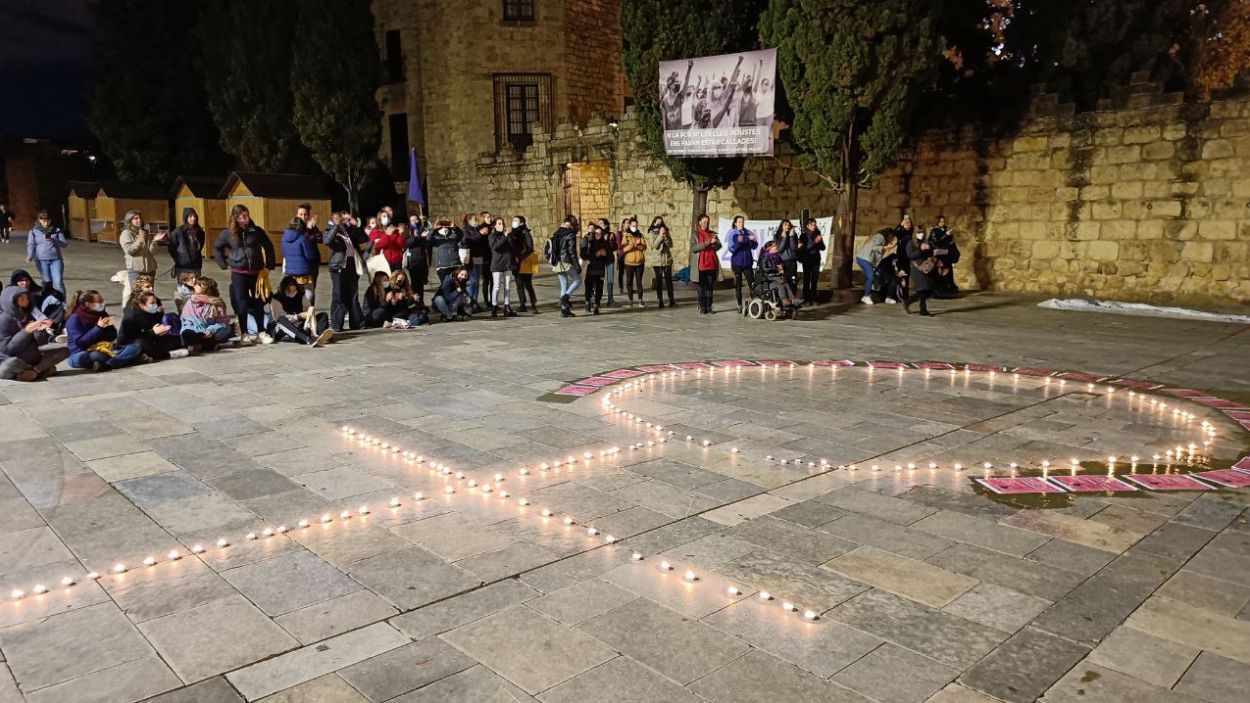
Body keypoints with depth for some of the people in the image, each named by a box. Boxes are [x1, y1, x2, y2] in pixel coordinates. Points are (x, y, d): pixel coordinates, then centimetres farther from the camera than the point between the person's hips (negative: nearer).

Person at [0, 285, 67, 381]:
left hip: (32, 357, 7)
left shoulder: (27, 316, 7)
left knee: (65, 351, -3)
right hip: (10, 359, -7)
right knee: (13, 363, -43)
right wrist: (26, 331, -25)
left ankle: (33, 371, -20)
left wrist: (41, 330, -17)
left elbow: (41, 342, 3)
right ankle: (42, 368, -13)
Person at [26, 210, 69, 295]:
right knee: (47, 282, 6)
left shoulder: (57, 230, 6)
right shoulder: (34, 231, 6)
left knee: (58, 282, -11)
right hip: (41, 260, 1)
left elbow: (65, 244, 2)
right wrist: (30, 257, -18)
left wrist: (54, 240, -17)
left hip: (56, 259, -1)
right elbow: (31, 245, -1)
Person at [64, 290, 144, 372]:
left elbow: (112, 338, 9)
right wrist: (98, 328, -18)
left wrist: (110, 326, -11)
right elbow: (80, 342, -16)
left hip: (103, 350, 6)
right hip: (81, 355, -6)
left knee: (136, 347, -17)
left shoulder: (102, 314, 8)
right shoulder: (74, 319, -7)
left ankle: (107, 364, -36)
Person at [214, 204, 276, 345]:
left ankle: (261, 333, 18)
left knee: (258, 303, 8)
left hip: (256, 273, 1)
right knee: (242, 305, 4)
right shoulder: (228, 233, 0)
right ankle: (244, 334, 14)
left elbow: (269, 247, 7)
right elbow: (217, 248, 13)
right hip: (238, 274, -1)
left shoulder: (257, 231, -1)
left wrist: (269, 266, 4)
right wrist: (225, 264, 5)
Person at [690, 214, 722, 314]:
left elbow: (718, 246, 7)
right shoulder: (695, 234, 2)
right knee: (701, 287, 1)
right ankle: (702, 307, 5)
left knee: (710, 287, 6)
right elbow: (693, 248, -11)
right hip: (700, 265, -3)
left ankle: (709, 307, 11)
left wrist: (713, 243, -14)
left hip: (711, 264, 4)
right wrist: (706, 244, -19)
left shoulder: (712, 234, 15)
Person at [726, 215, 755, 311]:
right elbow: (731, 249, -10)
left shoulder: (748, 233, 4)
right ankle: (739, 306, 8)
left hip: (747, 262, 2)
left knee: (752, 283, -6)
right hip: (737, 263, -2)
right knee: (737, 285, 2)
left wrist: (753, 240, -16)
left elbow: (754, 247, 5)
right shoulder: (732, 234, -2)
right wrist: (738, 242, -27)